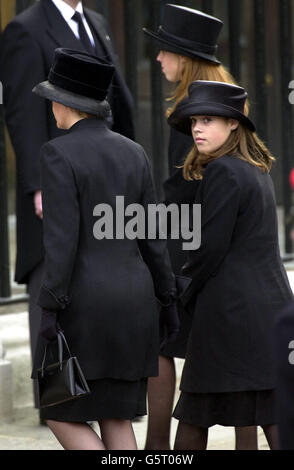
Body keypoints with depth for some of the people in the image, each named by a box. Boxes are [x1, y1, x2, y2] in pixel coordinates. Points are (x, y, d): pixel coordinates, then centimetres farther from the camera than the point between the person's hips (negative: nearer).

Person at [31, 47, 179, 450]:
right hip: (131, 298, 6)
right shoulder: (133, 153, 7)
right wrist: (168, 300, 16)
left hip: (83, 301, -6)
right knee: (115, 417, 12)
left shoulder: (59, 153, -12)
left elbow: (62, 237, -18)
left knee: (61, 416, 6)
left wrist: (49, 311, -17)